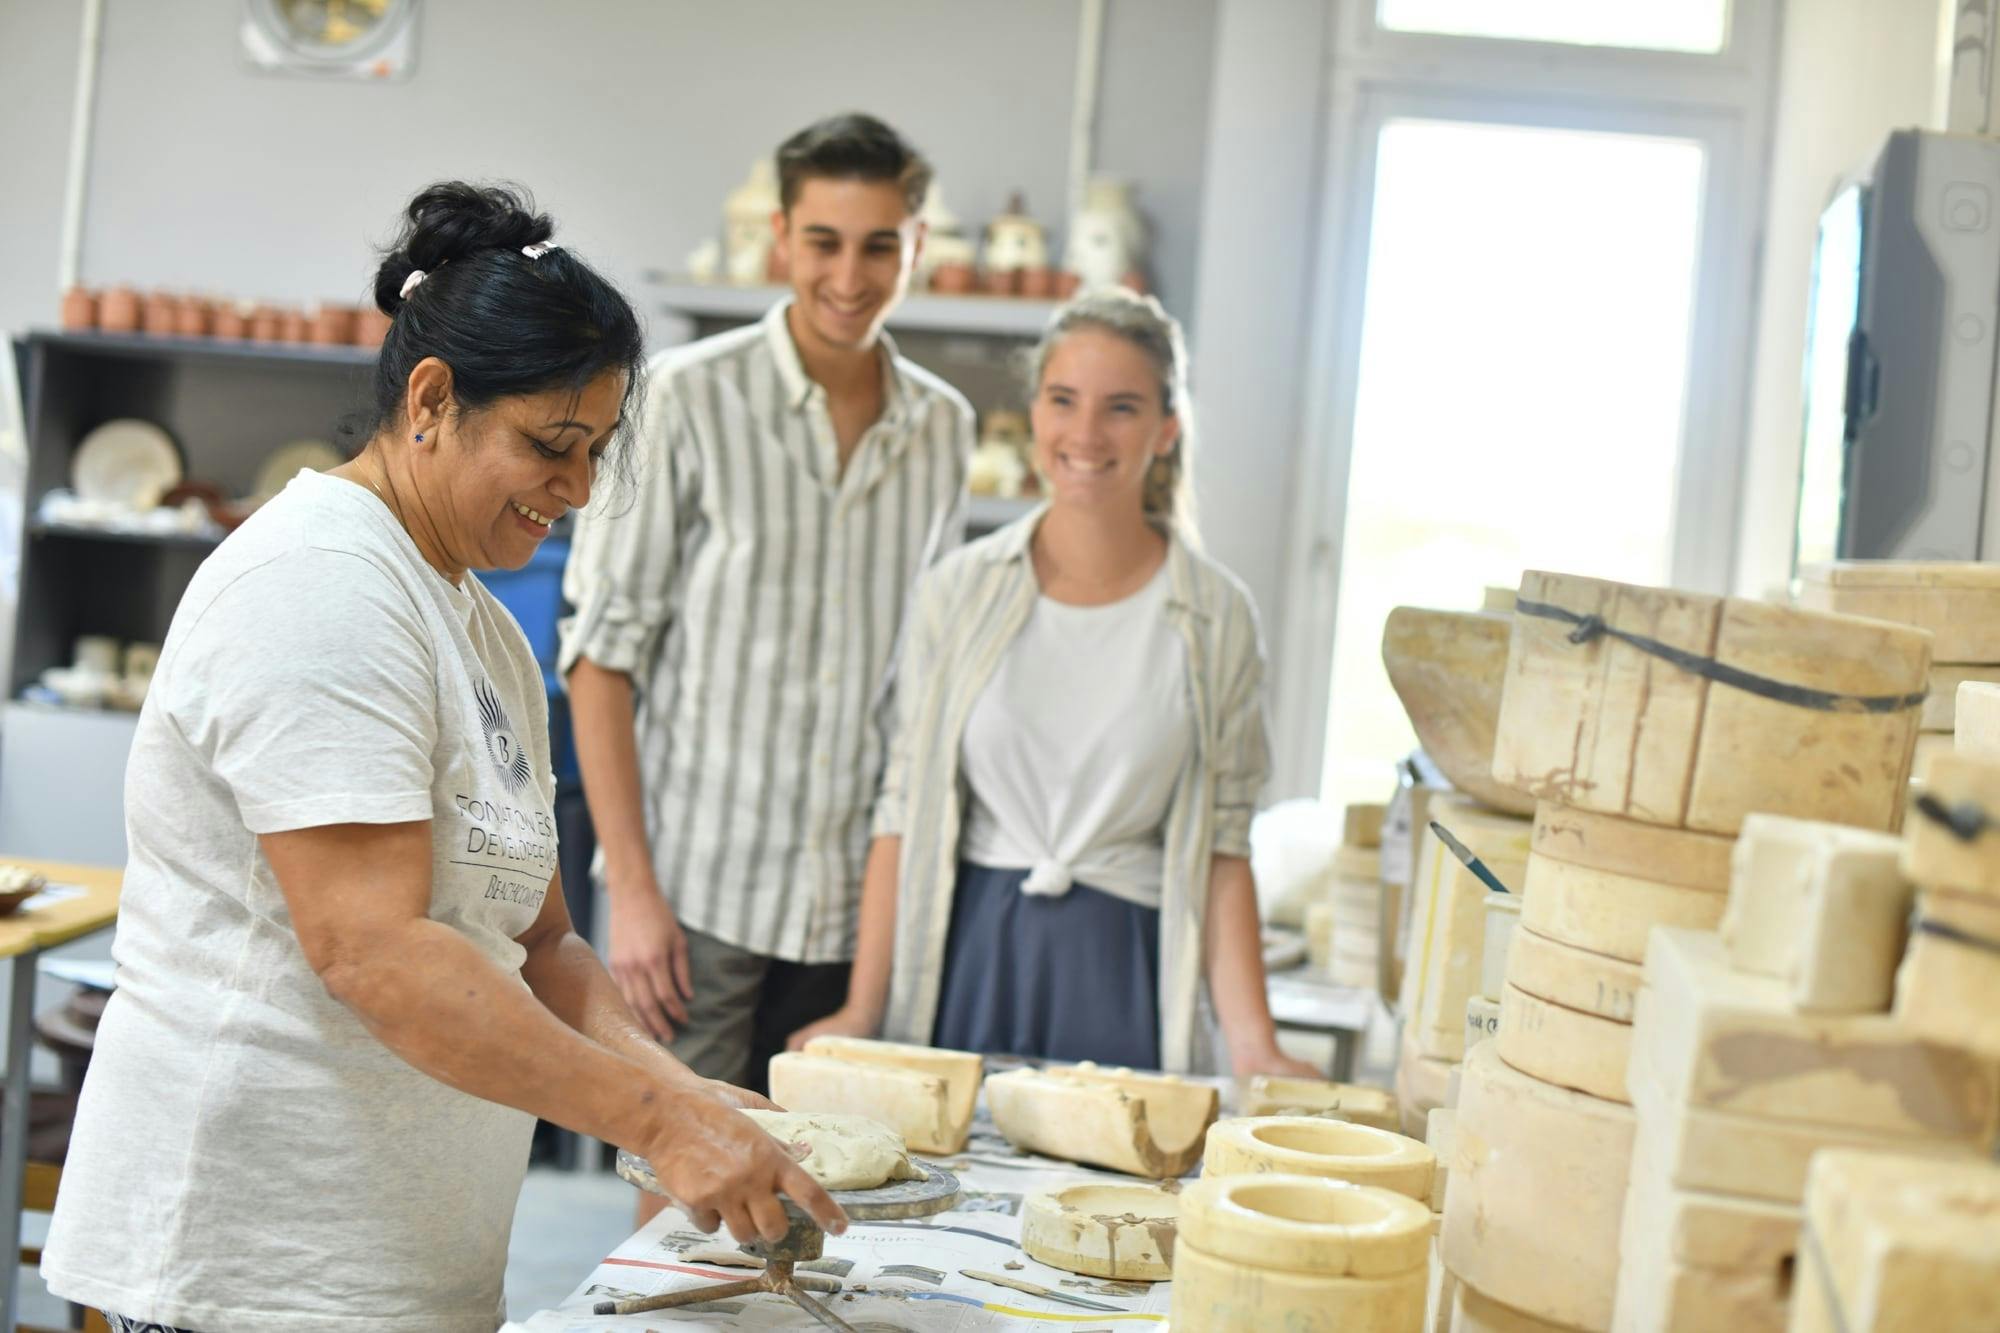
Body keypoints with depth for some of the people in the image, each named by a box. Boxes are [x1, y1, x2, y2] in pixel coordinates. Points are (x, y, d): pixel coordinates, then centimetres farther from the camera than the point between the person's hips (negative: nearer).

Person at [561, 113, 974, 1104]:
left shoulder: (944, 429, 9)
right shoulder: (687, 400, -5)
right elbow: (603, 649, -5)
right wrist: (633, 889, -11)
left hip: (861, 909, 4)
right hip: (698, 894, -4)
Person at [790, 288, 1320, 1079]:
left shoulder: (1216, 618, 0)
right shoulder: (962, 589, 2)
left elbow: (1222, 848, 1)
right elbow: (903, 813, 3)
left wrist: (1253, 1044, -8)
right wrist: (862, 1012, -1)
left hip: (1123, 981, 0)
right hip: (969, 962, 1)